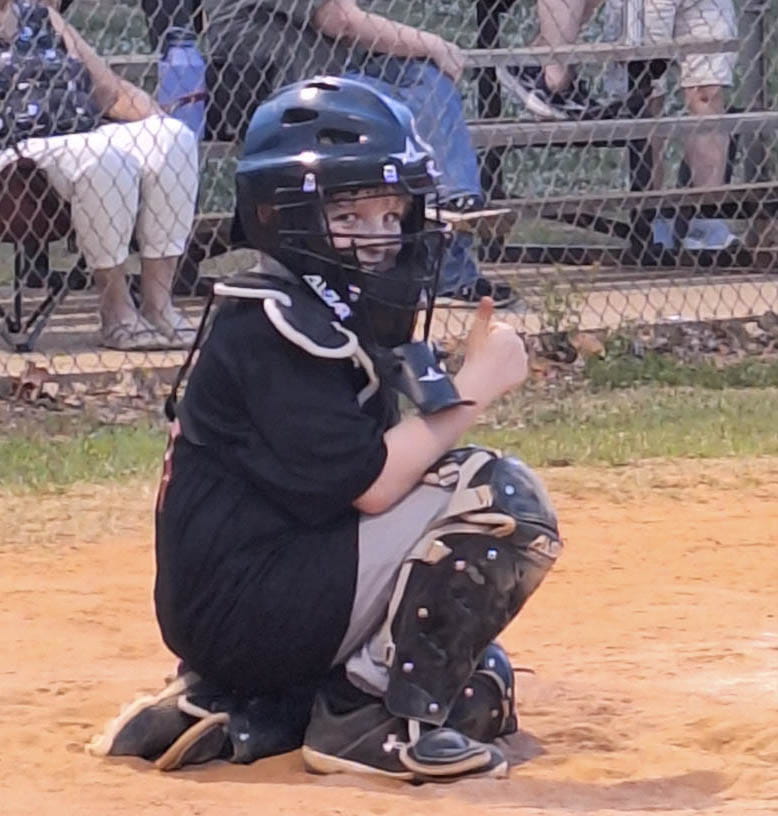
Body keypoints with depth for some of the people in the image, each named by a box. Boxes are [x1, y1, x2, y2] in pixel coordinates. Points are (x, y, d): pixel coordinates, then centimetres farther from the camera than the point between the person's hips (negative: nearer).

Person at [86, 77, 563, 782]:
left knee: (481, 688, 28)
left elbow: (384, 465, 9)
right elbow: (370, 483, -22)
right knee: (503, 495, -17)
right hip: (249, 609, -10)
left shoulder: (348, 319, 14)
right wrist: (475, 385, -14)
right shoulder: (274, 329, -16)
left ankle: (236, 710, 15)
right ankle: (379, 717, -12)